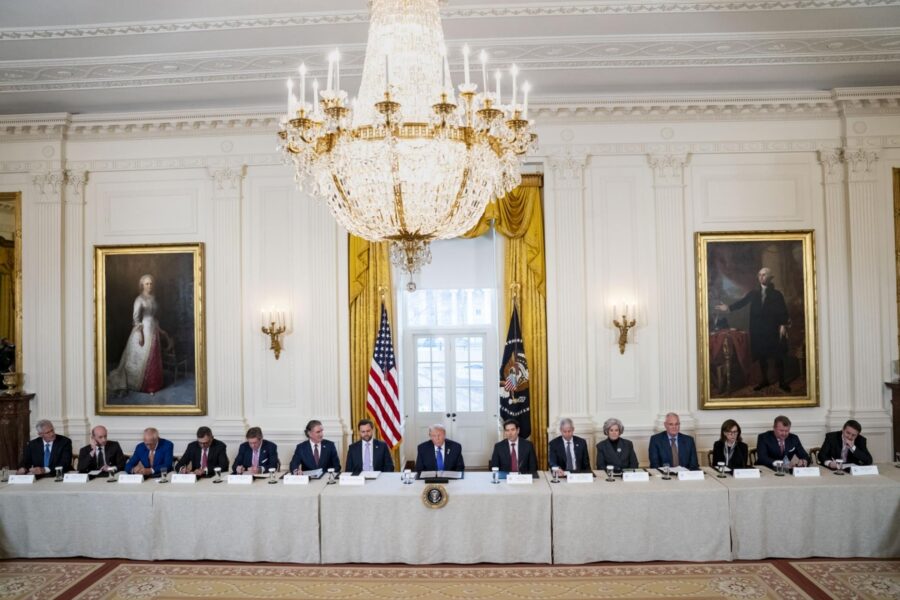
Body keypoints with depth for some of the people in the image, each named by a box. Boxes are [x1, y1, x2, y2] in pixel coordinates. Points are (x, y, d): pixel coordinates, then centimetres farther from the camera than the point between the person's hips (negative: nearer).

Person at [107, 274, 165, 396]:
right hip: (143, 330, -7)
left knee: (153, 359, 9)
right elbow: (135, 318, -16)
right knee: (141, 358, -1)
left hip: (153, 331, 7)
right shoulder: (139, 299, -11)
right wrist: (140, 334, -20)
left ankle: (151, 384, 18)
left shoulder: (153, 298, 11)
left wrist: (159, 328, 18)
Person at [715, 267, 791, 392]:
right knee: (761, 356, 9)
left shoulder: (777, 294, 0)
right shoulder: (753, 293, 7)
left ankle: (782, 381, 12)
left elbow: (783, 311, -5)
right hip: (758, 330, 3)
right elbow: (741, 302, -3)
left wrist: (783, 325, -17)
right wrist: (729, 307, -18)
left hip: (773, 330, -2)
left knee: (778, 357, 2)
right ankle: (764, 380, 20)